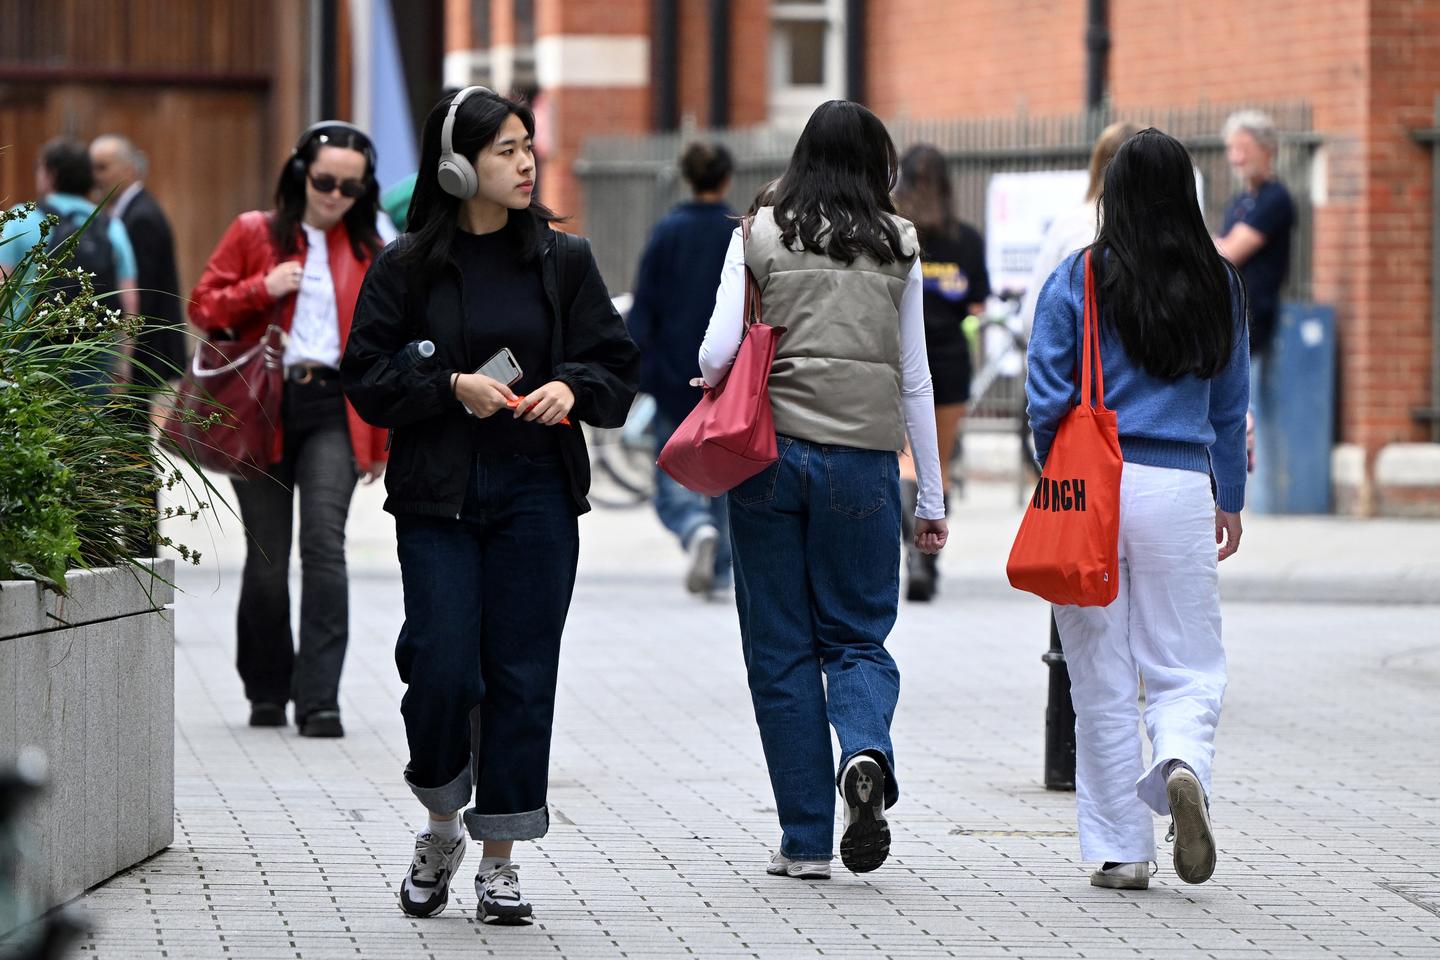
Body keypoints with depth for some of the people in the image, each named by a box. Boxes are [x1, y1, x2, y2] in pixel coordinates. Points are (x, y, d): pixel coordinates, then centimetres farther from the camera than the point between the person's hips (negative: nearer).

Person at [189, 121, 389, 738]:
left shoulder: (367, 252, 14)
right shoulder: (253, 234, 8)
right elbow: (203, 307, 5)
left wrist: (379, 442, 14)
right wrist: (263, 289, -12)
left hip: (332, 413, 1)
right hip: (261, 409, -1)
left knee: (324, 545, -15)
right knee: (267, 559, 1)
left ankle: (319, 699, -16)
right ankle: (268, 691, 19)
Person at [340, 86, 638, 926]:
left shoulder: (563, 260, 6)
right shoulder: (408, 267, 0)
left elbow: (618, 366, 8)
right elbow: (368, 377, -1)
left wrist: (574, 388, -13)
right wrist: (451, 387, -15)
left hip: (538, 495, 2)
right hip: (438, 497, -2)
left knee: (521, 675, 1)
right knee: (443, 671, -8)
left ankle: (501, 860, 10)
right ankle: (440, 828, 18)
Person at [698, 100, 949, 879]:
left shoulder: (759, 237, 2)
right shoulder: (897, 247, 5)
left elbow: (716, 356, -6)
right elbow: (914, 380, 7)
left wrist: (712, 379, 19)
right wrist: (931, 499, 12)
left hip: (770, 455, 0)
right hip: (864, 460, 0)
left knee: (781, 648, 8)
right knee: (858, 634, 11)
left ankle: (806, 839, 8)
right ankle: (865, 754, -21)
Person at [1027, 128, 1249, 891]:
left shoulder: (1076, 280, -3)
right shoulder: (1218, 285, 4)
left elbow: (1047, 399, -4)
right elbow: (1231, 404, 12)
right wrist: (1229, 500, 22)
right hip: (1179, 487, 1)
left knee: (1103, 678, 7)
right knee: (1187, 668, 7)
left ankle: (1119, 849, 8)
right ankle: (1182, 763, -25)